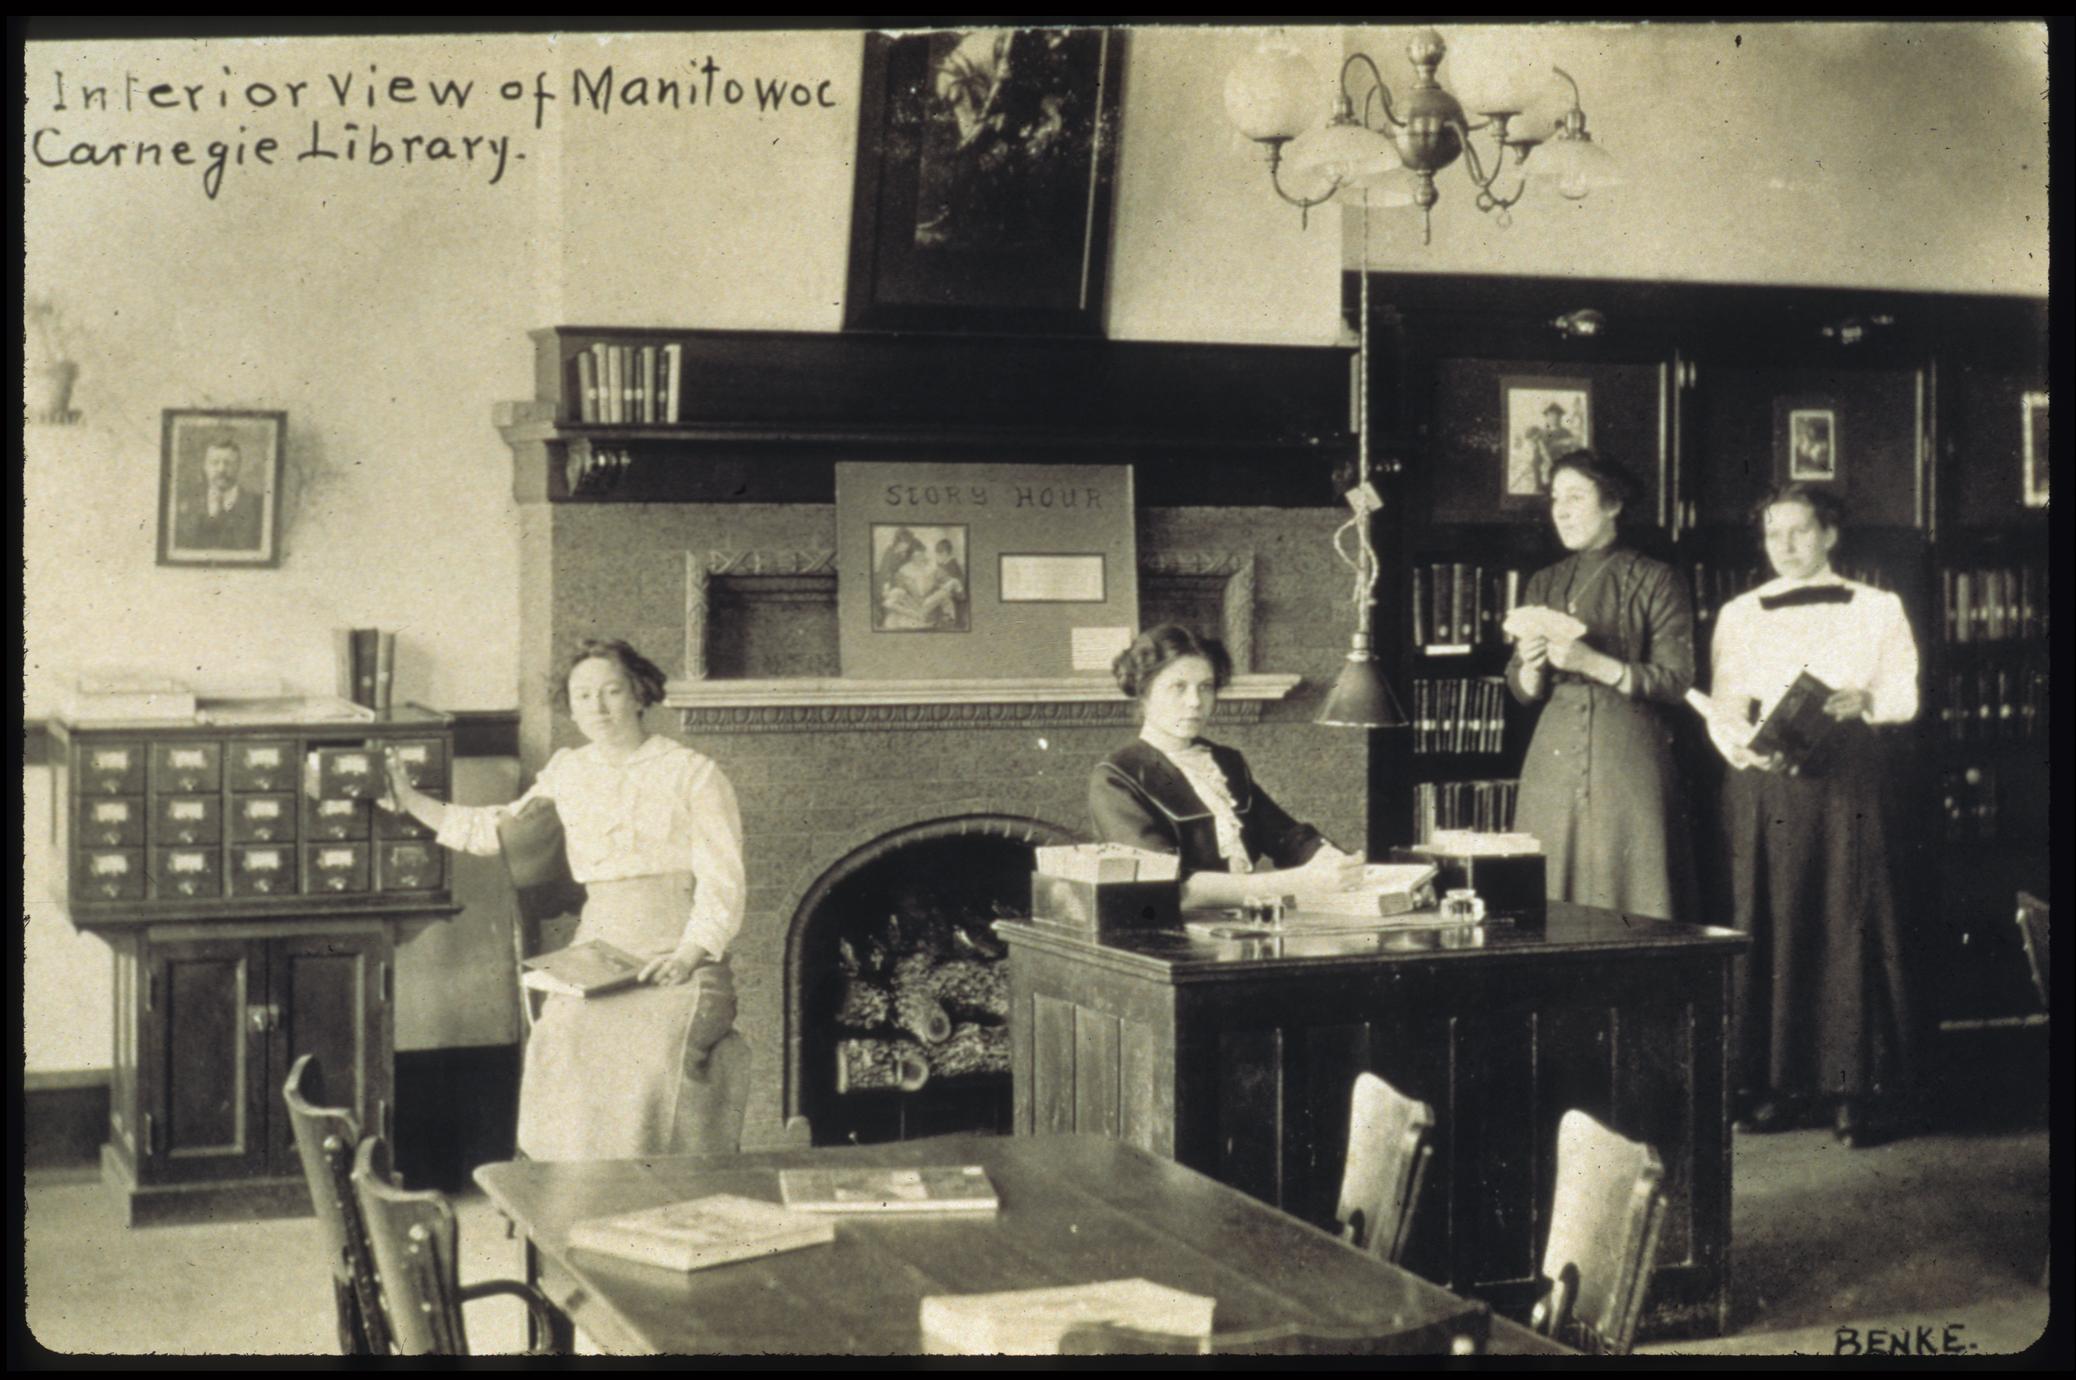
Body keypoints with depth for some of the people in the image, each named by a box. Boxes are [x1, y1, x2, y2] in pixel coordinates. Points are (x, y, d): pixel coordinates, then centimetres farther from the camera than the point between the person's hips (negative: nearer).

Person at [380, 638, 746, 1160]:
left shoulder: (693, 774, 5)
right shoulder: (567, 774, 19)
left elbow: (722, 885, -1)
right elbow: (496, 829, 32)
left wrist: (687, 957, -16)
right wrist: (410, 801, 27)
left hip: (680, 962, -3)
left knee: (655, 1052, -33)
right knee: (560, 1043, -28)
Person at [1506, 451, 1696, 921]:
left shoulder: (1653, 581, 2)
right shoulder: (1543, 586, 16)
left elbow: (1675, 679, -6)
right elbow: (1521, 690, 14)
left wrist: (1592, 664, -15)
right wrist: (1532, 667, -9)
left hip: (1629, 759, -4)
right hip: (1553, 756, 4)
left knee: (1629, 901, -6)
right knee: (1547, 910, 1)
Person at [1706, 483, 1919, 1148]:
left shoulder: (1877, 609, 11)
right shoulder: (1739, 615, 14)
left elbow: (1904, 693, 4)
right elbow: (1724, 707, 5)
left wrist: (1862, 700, -18)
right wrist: (1744, 744, -17)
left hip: (1848, 778, -1)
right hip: (1764, 780, 2)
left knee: (1850, 924, -6)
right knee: (1768, 925, -1)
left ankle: (1854, 1088, -2)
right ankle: (1778, 1084, 5)